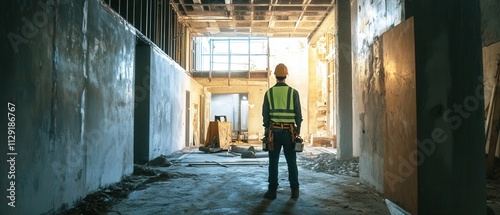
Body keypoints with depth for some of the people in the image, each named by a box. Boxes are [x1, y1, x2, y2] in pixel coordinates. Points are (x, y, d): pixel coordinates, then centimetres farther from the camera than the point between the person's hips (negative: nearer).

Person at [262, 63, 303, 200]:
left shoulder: (269, 93, 0)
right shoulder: (293, 92, -2)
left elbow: (265, 114, 1)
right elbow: (298, 114, -2)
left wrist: (266, 131, 8)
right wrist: (298, 131, 6)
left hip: (274, 131, 0)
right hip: (289, 131, 0)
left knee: (273, 162, 4)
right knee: (291, 162, 6)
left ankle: (272, 191, 5)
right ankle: (294, 191, 9)